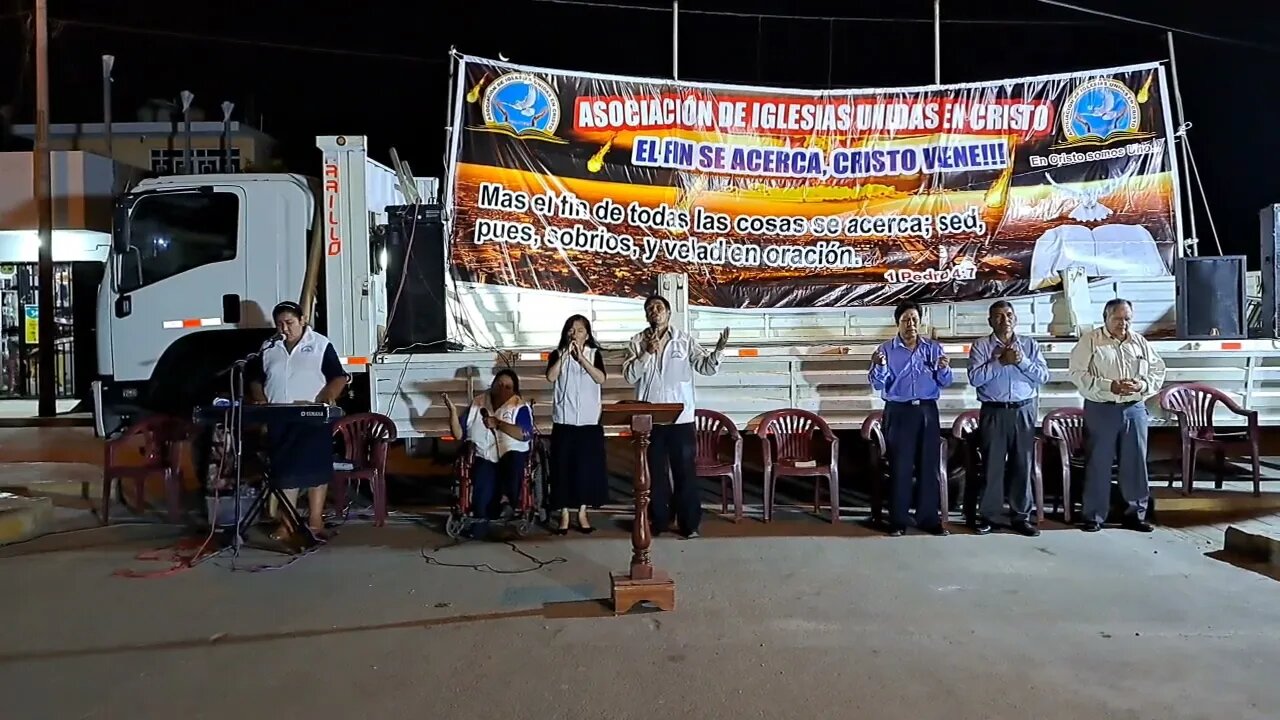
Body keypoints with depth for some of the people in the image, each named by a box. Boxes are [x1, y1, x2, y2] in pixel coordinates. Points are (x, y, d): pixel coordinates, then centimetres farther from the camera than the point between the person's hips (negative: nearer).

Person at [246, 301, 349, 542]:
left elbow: (339, 377, -4)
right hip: (279, 420, 4)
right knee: (284, 470, 5)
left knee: (315, 468, -2)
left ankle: (315, 520, 5)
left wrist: (328, 397, -22)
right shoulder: (268, 349, 12)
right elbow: (255, 379, 18)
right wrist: (260, 400, -1)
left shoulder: (320, 345, -1)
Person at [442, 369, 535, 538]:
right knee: (483, 478, -32)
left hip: (511, 454, -1)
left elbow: (526, 434, -16)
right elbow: (459, 434, 8)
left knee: (514, 459, -37)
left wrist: (498, 424, -21)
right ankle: (481, 518, -18)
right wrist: (453, 410, -6)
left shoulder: (520, 406, 1)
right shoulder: (477, 403, 11)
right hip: (484, 457, 1)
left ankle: (506, 500, -34)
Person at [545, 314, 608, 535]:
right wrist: (565, 353, -20)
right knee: (563, 467, 1)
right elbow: (551, 377, -14)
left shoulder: (594, 354, 4)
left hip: (589, 421, 0)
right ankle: (564, 514, 10)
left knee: (587, 466, 3)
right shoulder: (557, 354, 4)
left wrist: (581, 357, -20)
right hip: (564, 421, 0)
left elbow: (601, 379, -13)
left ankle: (582, 513, 15)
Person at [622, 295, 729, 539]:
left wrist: (719, 349, -21)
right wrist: (647, 353, -15)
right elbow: (629, 375, -5)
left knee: (685, 470, 2)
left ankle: (689, 524, 10)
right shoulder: (637, 342, 4)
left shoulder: (685, 340, 2)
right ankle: (658, 521, 22)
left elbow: (706, 367, -4)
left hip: (681, 417, -1)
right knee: (654, 470, 10)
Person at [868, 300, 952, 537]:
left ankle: (929, 518, 14)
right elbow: (877, 385, -3)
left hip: (927, 411, 2)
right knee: (899, 467, 1)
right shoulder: (886, 349, 1)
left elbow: (945, 383, 5)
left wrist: (944, 369, -17)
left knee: (929, 465, 4)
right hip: (898, 412, -2)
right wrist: (878, 366, -23)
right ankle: (898, 520, 7)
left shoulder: (933, 348, 7)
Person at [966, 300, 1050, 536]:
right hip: (994, 412, -2)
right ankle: (987, 515, 9)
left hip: (1024, 411, 2)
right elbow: (974, 378, -11)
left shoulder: (1029, 345, 9)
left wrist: (1022, 361, -13)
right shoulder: (980, 347, 2)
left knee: (1023, 464, 5)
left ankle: (1021, 516, 13)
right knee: (992, 464, 1)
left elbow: (1043, 376, 1)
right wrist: (999, 362, -16)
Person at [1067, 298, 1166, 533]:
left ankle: (1135, 513, 19)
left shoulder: (1141, 343, 11)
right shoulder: (1090, 341, -2)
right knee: (1098, 463, 1)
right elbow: (1077, 373, -10)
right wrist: (1109, 386, -20)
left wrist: (1142, 385, -10)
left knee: (1136, 462, 7)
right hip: (1100, 409, -4)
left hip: (1134, 409, 4)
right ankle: (1094, 516, 8)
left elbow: (1158, 371, 12)